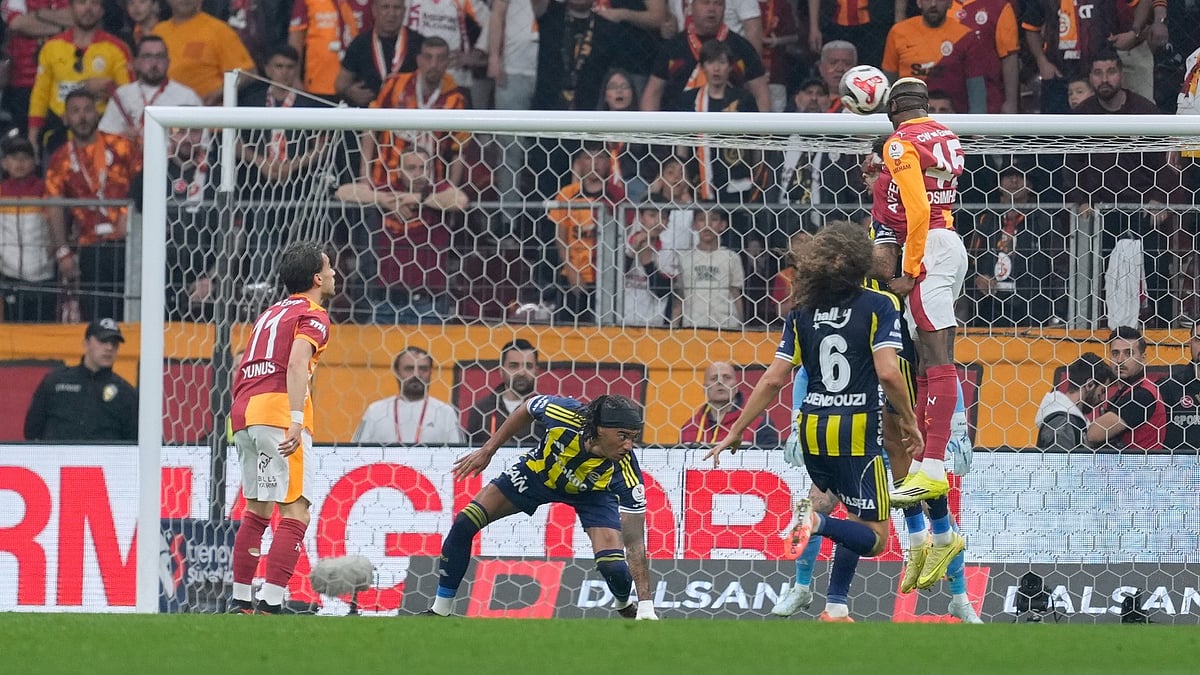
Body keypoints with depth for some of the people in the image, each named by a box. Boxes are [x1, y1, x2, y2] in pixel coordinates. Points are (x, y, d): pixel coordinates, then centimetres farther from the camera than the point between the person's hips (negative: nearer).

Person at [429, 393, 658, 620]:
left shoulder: (626, 473, -39)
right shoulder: (566, 414, -37)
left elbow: (635, 542, -34)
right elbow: (528, 409, -12)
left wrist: (646, 606, -40)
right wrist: (487, 450, -5)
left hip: (593, 493, -2)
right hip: (538, 471, 2)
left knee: (614, 567, -21)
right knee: (463, 525, -8)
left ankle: (626, 608, 17)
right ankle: (440, 611, 11)